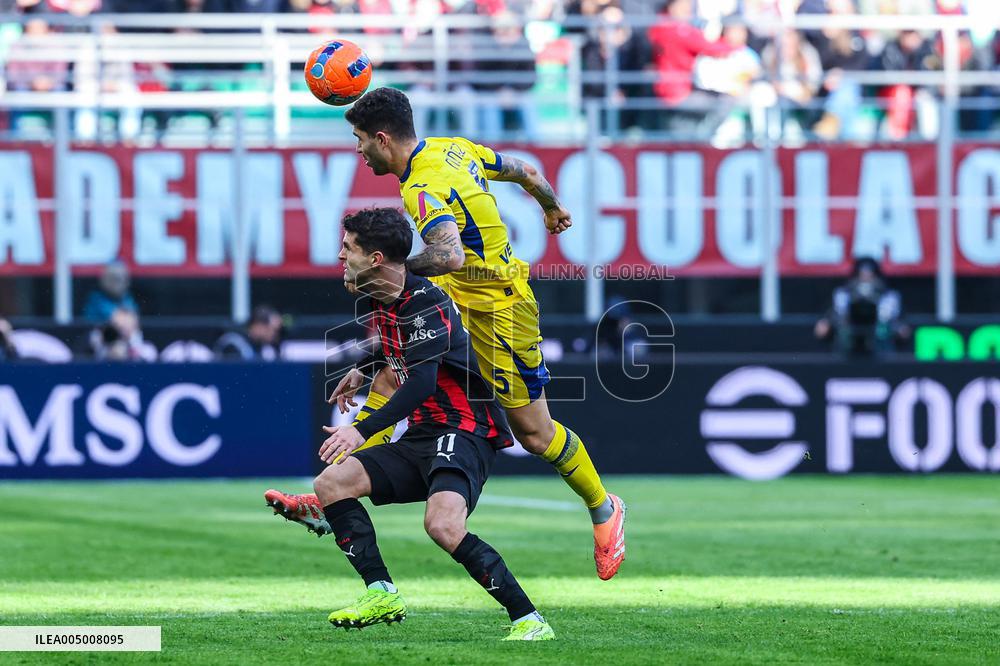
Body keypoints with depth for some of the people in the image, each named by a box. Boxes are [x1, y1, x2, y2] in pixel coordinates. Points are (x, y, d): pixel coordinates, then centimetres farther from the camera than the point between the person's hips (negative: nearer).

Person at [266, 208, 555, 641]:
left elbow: (421, 383, -28)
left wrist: (363, 431, -36)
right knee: (330, 483, -2)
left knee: (442, 524, -33)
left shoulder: (424, 303, -16)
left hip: (464, 431, -10)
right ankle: (381, 593, -5)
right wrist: (363, 370, 42)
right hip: (421, 438, 10)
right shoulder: (380, 300, 11)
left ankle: (529, 621, -27)